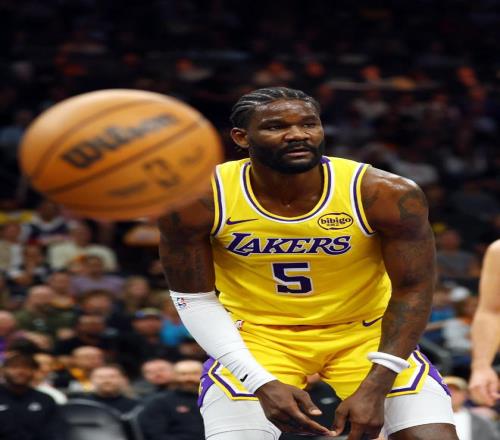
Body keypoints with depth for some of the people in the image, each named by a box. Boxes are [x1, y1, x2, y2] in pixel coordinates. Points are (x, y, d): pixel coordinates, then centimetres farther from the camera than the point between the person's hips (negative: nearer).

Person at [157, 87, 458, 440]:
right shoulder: (196, 201, -19)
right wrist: (262, 383, -21)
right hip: (257, 334, 0)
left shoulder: (389, 195, -21)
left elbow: (412, 291, -13)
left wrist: (374, 389, -22)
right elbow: (194, 298, -11)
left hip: (365, 331, 0)